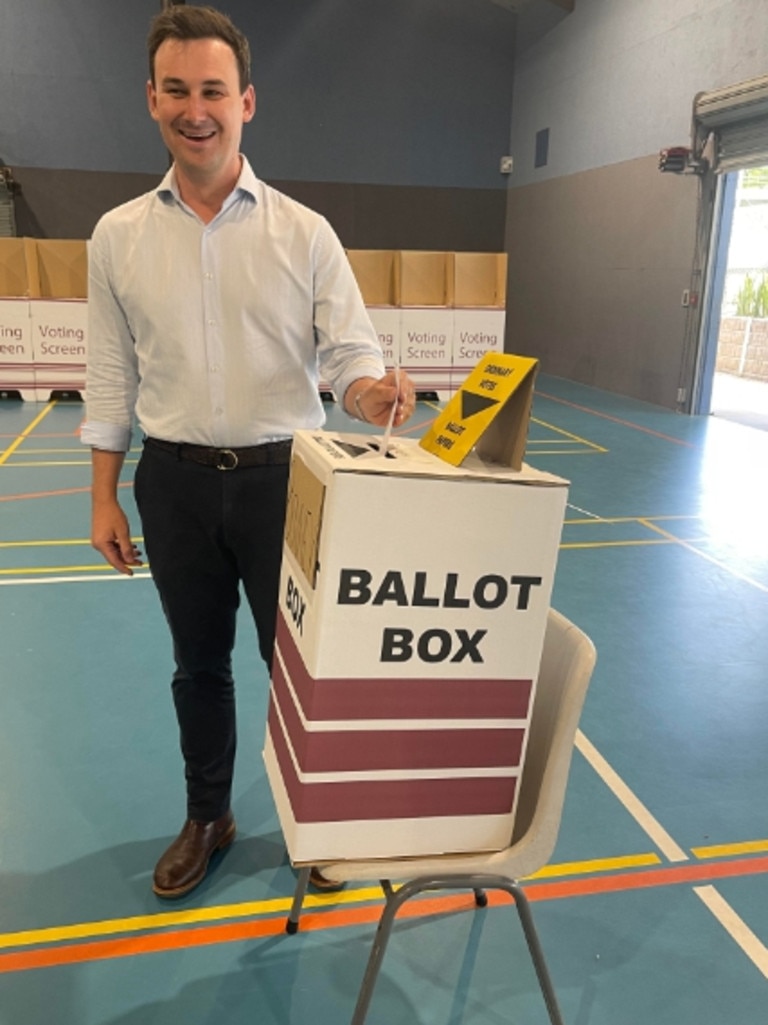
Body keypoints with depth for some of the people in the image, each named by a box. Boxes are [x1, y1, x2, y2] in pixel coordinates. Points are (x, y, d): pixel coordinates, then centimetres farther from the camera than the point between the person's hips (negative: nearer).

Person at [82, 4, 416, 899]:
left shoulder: (305, 233, -3)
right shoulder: (117, 236, 2)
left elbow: (349, 350, -5)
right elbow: (111, 378, 5)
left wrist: (373, 391, -29)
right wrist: (104, 499, 4)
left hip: (284, 478, -2)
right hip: (176, 483, 2)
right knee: (199, 662, 16)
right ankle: (207, 818, 38)